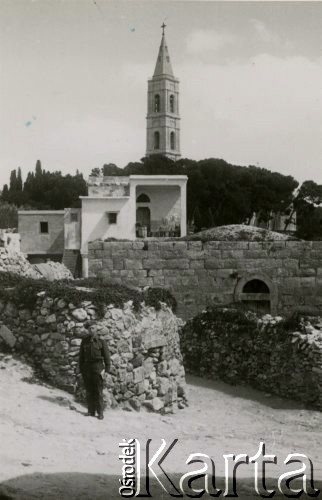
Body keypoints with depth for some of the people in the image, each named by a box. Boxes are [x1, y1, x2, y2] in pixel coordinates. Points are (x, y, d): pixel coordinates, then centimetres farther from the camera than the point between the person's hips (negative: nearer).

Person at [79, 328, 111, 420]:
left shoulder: (100, 341, 2)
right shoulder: (84, 341, 11)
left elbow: (106, 355, 2)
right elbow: (81, 356, 15)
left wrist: (107, 368, -4)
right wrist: (81, 368, 10)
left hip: (98, 367, -3)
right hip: (87, 367, 3)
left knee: (98, 391, -6)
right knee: (89, 391, 5)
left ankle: (100, 412, -2)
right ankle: (91, 411, 11)